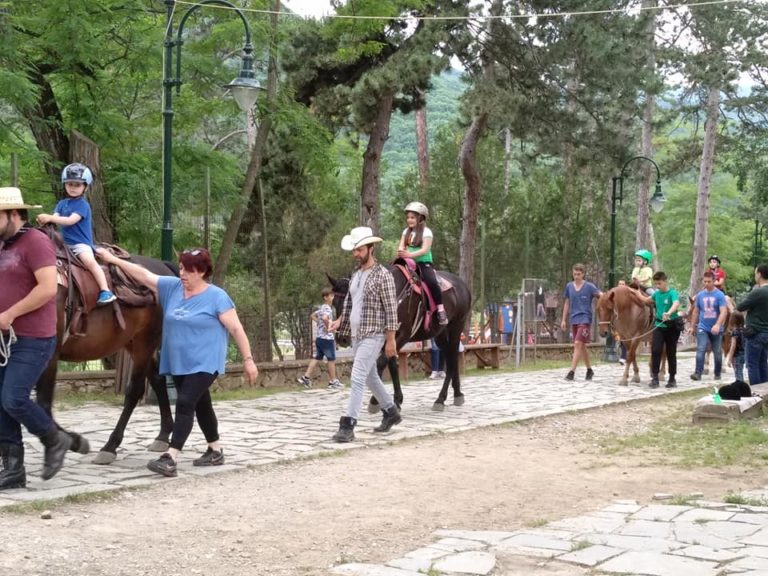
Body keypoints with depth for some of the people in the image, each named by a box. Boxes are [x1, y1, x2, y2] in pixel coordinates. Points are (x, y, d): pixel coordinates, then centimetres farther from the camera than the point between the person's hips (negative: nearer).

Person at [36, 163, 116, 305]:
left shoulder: (83, 205, -9)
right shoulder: (62, 203, 12)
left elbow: (71, 220, -23)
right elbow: (56, 217, -3)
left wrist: (49, 218, -31)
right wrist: (45, 220, -26)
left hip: (81, 242, -8)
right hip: (65, 243, 8)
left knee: (89, 261, -31)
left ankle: (106, 291, -34)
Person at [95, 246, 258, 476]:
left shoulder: (216, 296, -10)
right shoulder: (171, 287, 5)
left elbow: (236, 329, -9)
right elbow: (143, 274, 7)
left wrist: (248, 360, -11)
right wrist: (113, 259, 5)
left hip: (204, 364, -6)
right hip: (178, 364, 6)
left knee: (185, 404, -17)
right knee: (200, 406, 16)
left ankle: (170, 458, -21)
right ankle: (216, 451, 30)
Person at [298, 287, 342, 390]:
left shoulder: (322, 308, 14)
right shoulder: (328, 309, -16)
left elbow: (312, 315, 29)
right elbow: (325, 318, -37)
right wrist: (327, 327, -21)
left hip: (319, 337, 9)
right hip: (327, 338, -9)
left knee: (317, 358, 12)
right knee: (331, 359, 0)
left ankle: (306, 377, 7)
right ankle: (333, 382, 6)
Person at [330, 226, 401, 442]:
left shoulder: (382, 275, -12)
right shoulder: (355, 275, 11)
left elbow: (391, 310, -13)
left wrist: (391, 340, -16)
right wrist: (340, 320, 2)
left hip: (373, 335, -8)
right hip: (356, 335, 8)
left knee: (357, 378, -13)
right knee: (370, 377, 18)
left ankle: (348, 426, -13)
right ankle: (391, 412, 34)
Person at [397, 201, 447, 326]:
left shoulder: (426, 232, -4)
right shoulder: (406, 231, 13)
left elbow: (425, 250, -16)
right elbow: (401, 247, 7)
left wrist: (410, 254, -28)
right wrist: (401, 253, -18)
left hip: (424, 262, -5)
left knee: (432, 282, -29)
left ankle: (441, 310, -23)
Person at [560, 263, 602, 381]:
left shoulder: (589, 287, -5)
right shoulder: (569, 286, 7)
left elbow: (601, 295, -18)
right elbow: (567, 303, 14)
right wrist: (563, 320, 13)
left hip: (585, 319, -5)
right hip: (574, 319, 5)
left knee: (578, 344, -14)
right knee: (582, 346, 13)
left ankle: (572, 371, -15)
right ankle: (589, 369, 27)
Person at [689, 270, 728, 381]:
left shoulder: (719, 295, -8)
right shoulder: (700, 295, 4)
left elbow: (723, 311, -17)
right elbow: (695, 311, 14)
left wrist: (717, 325, -30)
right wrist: (692, 326, 16)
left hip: (716, 329, -2)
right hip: (702, 328, 2)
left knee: (717, 353, 10)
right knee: (700, 350, -14)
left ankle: (717, 374, 25)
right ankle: (698, 373, -20)